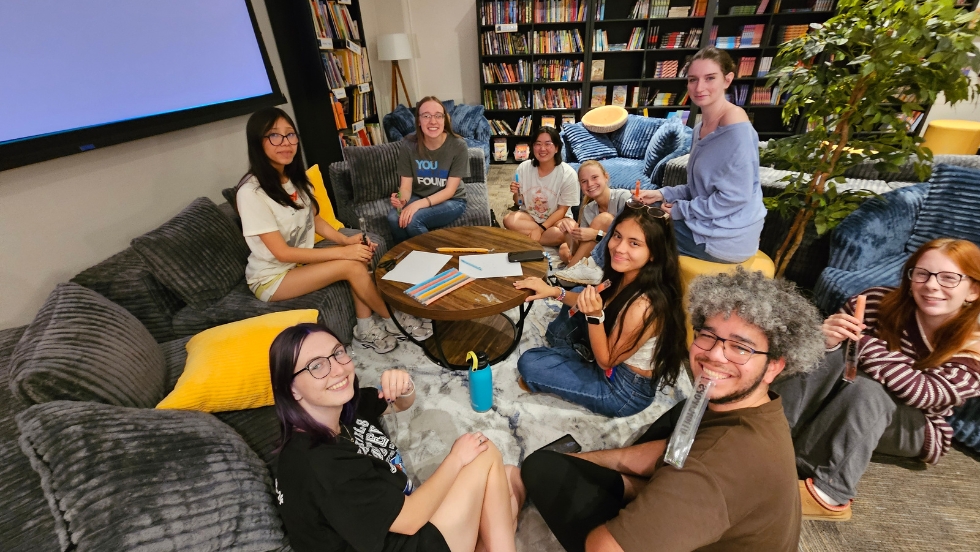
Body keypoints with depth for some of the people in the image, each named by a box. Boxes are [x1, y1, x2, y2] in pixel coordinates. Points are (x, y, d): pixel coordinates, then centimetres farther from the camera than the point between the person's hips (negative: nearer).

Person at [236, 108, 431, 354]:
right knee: (351, 266, -24)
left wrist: (346, 240, -10)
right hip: (272, 278, -7)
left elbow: (315, 220, 9)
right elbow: (282, 252, -23)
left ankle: (365, 328, -10)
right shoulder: (251, 192, -23)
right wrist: (342, 251, -26)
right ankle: (392, 320, -4)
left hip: (302, 261, 7)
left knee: (360, 257, -18)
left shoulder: (296, 177, 1)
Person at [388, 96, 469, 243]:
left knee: (413, 219, -29)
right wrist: (402, 200, -35)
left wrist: (419, 204, -32)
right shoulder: (409, 144, -11)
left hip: (451, 201, -2)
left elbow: (450, 190, -18)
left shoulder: (458, 145, -18)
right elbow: (406, 185, -10)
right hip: (418, 197, 3)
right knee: (394, 218, -27)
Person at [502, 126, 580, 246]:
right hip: (529, 215, 2)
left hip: (556, 218, -2)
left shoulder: (567, 173, -16)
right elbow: (519, 203, 1)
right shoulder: (523, 168, -9)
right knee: (509, 220, -28)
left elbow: (562, 210, -13)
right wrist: (516, 194, -22)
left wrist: (540, 228, -23)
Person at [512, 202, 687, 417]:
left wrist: (595, 316, -38)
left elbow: (606, 360, -22)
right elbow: (602, 306, 7)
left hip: (626, 390, -8)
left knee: (528, 363, -8)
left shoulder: (643, 306, -36)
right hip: (611, 356, 8)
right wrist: (556, 292, -5)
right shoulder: (625, 277, -12)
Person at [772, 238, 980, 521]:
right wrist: (827, 337, -38)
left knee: (867, 389, -36)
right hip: (844, 406, 1)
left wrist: (858, 342, -37)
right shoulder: (880, 302, -15)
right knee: (829, 350, -30)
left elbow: (922, 392, -32)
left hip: (914, 430, -1)